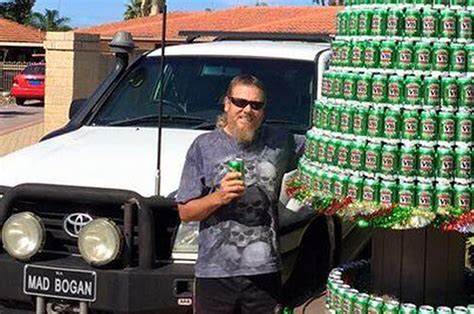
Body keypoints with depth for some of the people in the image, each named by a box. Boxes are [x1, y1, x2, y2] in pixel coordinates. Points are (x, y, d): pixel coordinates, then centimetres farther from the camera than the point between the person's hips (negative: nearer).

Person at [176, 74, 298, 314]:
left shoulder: (280, 142, 8)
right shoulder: (204, 146, 3)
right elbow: (185, 212, 1)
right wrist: (219, 197, -14)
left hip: (265, 271, 2)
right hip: (215, 272, -1)